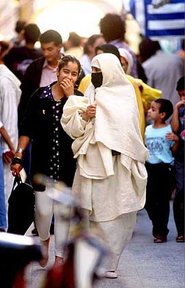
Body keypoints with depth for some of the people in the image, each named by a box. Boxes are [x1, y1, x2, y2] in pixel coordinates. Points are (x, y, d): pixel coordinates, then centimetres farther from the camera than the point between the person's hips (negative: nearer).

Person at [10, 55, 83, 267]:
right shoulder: (40, 96, -2)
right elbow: (28, 128, 3)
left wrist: (70, 96, -18)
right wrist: (18, 156, -2)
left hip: (68, 164, 0)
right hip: (43, 161, 0)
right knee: (43, 209, -4)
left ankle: (59, 256, 15)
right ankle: (44, 240, 27)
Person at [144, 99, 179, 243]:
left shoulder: (169, 130, -8)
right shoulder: (148, 129, 7)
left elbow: (174, 151, -5)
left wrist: (176, 140, -22)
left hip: (165, 168, -5)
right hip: (150, 167, 5)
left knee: (163, 201, 2)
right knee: (149, 200, 7)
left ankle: (161, 232, 12)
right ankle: (158, 227, 25)